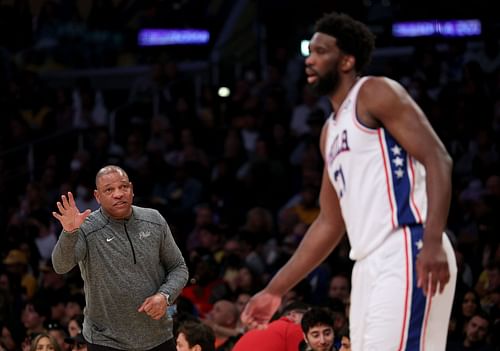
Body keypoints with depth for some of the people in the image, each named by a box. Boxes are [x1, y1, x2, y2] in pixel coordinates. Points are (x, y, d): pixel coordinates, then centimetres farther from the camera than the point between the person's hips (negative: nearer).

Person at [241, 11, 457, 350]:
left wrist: (433, 242, -24)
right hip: (369, 265, 9)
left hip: (405, 255, -9)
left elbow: (438, 160, -11)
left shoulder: (376, 93, -1)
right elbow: (330, 223, 28)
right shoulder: (331, 131, 25)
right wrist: (275, 290, 26)